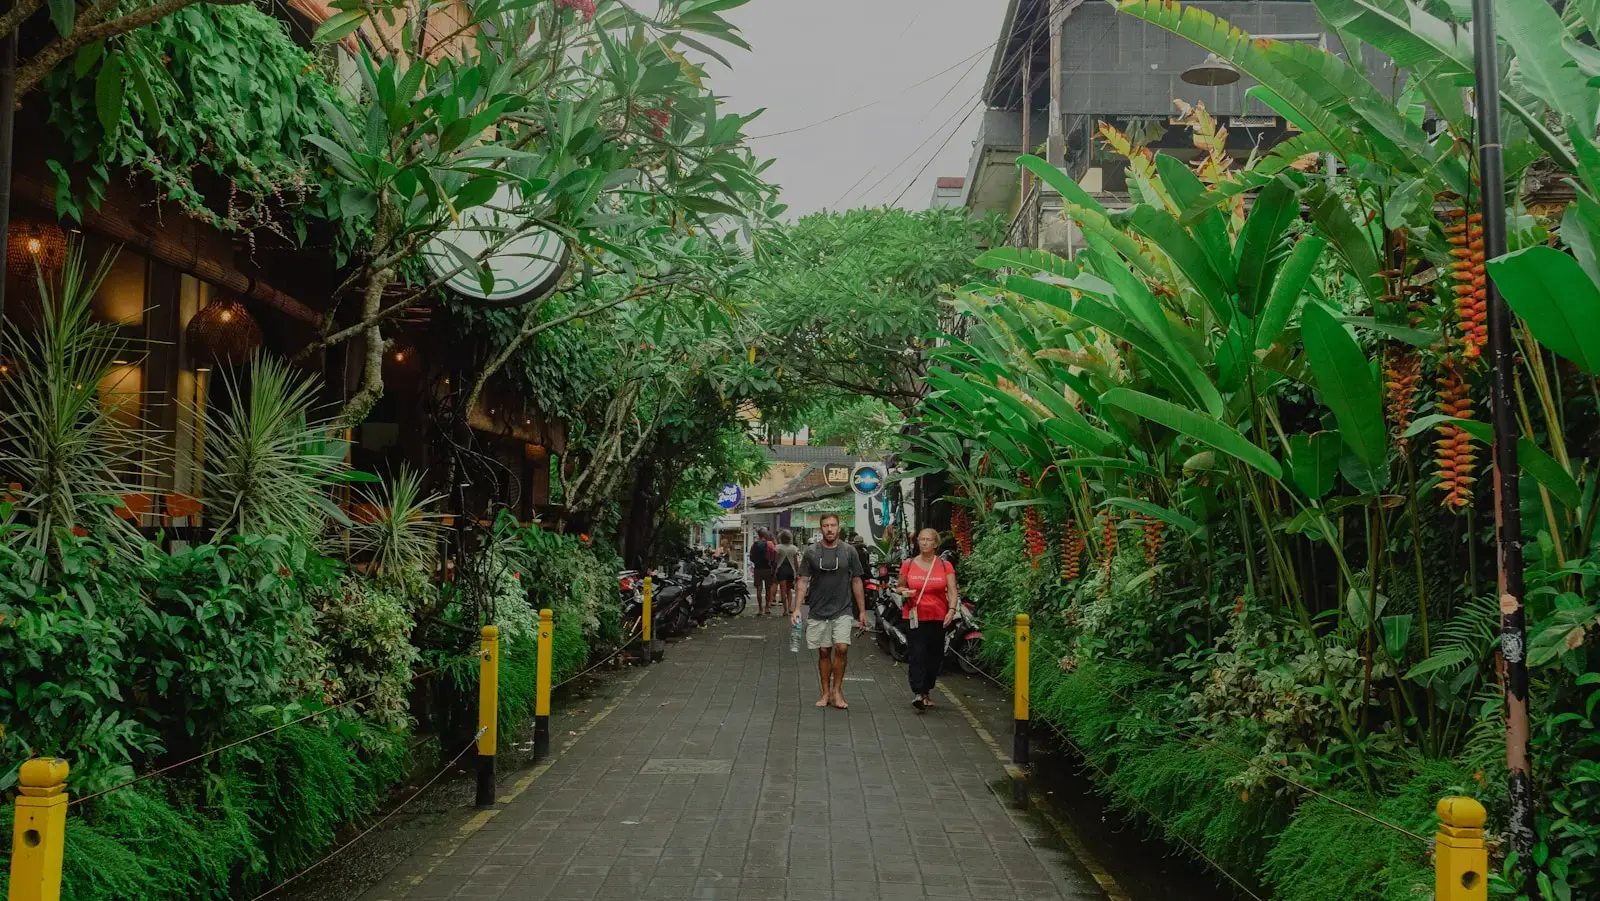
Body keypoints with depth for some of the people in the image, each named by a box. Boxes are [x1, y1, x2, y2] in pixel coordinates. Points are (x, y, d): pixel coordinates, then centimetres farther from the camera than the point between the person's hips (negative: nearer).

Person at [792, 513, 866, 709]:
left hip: (842, 611, -1)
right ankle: (826, 693, 18)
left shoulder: (849, 551, 2)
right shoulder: (811, 552, 2)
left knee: (842, 648, -14)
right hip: (818, 611, 1)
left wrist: (862, 611, 5)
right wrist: (796, 608, -5)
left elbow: (856, 582, 7)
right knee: (824, 652, 6)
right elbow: (803, 581, 3)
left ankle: (837, 690, 1)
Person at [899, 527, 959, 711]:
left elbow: (952, 591, -4)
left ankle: (927, 691, 23)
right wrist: (905, 591, -8)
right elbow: (900, 587, 15)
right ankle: (917, 693, -17)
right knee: (917, 655, -12)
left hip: (938, 618, 1)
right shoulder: (908, 564, 4)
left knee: (934, 657, 8)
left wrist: (952, 610, -20)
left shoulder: (945, 565, 2)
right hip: (915, 617, -1)